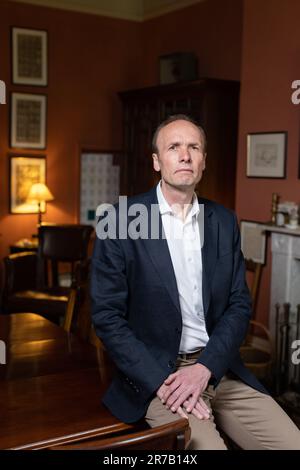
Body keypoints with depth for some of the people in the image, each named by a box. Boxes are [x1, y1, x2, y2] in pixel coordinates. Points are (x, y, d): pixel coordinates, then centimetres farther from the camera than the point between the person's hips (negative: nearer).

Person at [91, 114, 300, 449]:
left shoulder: (224, 222, 6)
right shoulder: (119, 223, -7)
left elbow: (239, 305, 5)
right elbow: (107, 317, -7)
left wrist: (204, 368, -10)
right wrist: (162, 382, -16)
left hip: (217, 369, 4)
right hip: (155, 375, -4)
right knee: (205, 443, -25)